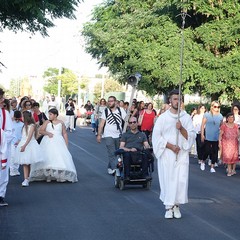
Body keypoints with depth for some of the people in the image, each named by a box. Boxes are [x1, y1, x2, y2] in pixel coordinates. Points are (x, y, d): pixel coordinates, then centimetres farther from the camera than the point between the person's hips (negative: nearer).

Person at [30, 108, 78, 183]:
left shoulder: (61, 123, 8)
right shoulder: (47, 122, 7)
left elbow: (64, 134, 11)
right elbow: (41, 131, 3)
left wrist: (66, 144, 6)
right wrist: (47, 133, -14)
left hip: (58, 142, 0)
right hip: (48, 142, 0)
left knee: (60, 157, -11)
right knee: (47, 157, -8)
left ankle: (61, 176, -10)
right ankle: (48, 176, -4)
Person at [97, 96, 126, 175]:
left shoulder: (121, 110, 2)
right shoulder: (105, 111, 2)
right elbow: (101, 124, 3)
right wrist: (99, 135, -1)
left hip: (118, 135, 2)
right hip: (109, 135, -2)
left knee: (117, 153, 9)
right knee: (112, 153, -9)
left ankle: (110, 167, 25)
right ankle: (114, 169, -9)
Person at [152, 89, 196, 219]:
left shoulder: (186, 117, 5)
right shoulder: (163, 117, 1)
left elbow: (192, 136, 0)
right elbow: (156, 136, -2)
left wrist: (181, 128, -18)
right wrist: (170, 146, -11)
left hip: (182, 154, 1)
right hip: (166, 154, -1)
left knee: (181, 180, -4)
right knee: (167, 179, -3)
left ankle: (176, 206, 9)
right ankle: (168, 207, 6)